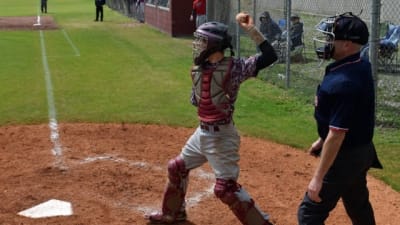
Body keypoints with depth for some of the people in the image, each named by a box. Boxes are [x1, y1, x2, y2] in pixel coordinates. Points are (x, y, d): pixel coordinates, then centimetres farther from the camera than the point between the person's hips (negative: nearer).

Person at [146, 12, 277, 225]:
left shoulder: (233, 67, -18)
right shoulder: (198, 68, 4)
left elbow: (270, 56, -27)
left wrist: (251, 29, -30)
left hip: (222, 136, -8)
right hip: (202, 132, 8)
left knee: (226, 188, -9)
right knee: (177, 167, 22)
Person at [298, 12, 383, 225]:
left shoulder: (343, 83, -29)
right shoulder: (361, 66, 1)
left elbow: (337, 135, -28)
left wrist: (318, 177, -24)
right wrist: (322, 140, 21)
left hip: (345, 156, -10)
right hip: (361, 150, 10)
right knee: (359, 207, 25)